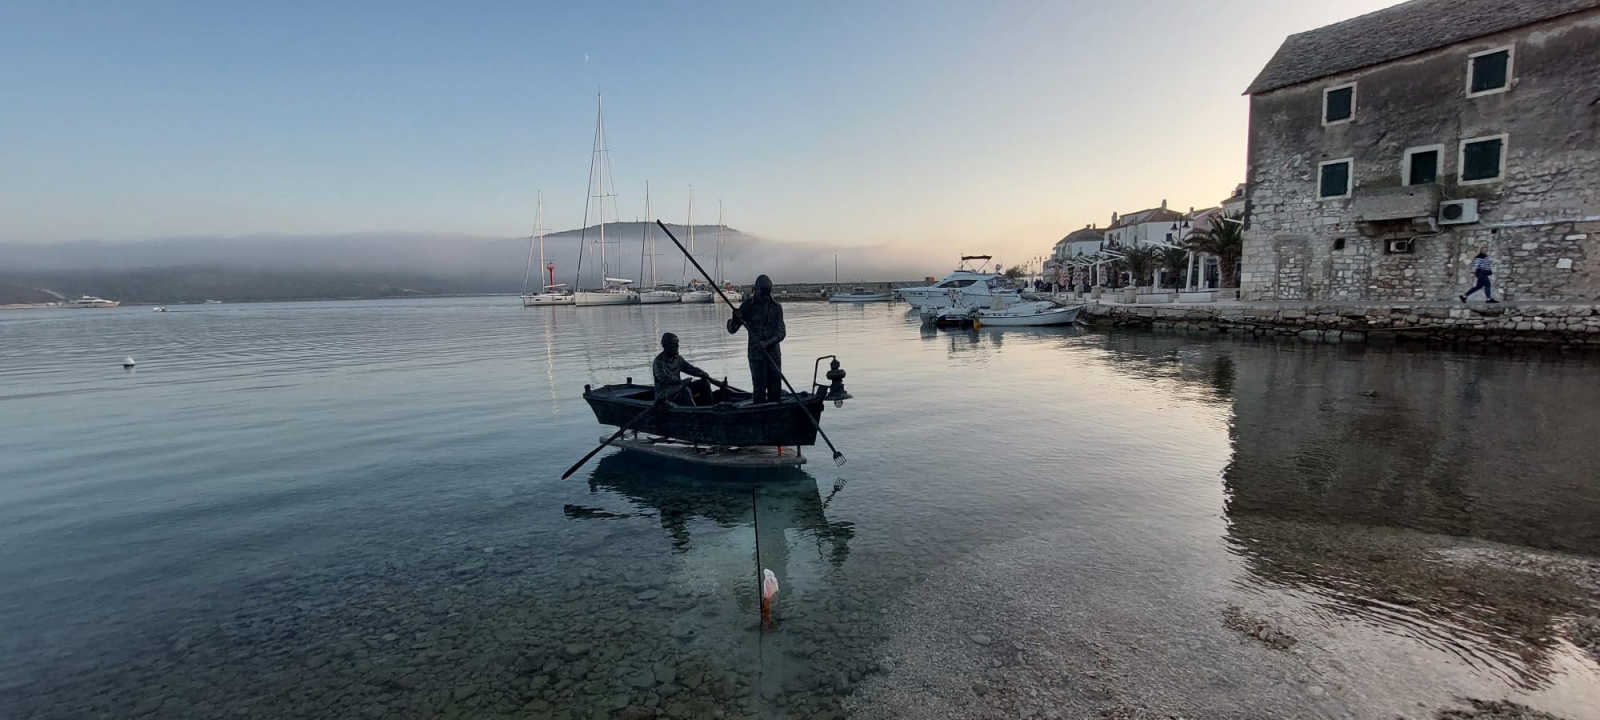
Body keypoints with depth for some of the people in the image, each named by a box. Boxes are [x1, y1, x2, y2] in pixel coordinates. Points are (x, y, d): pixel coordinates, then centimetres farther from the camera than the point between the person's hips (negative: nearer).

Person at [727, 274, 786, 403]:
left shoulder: (776, 307, 4)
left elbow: (781, 332, -3)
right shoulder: (748, 305, -2)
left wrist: (767, 342, -20)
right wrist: (735, 318, -23)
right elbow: (732, 330, -1)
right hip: (756, 354, -3)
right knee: (759, 388, -7)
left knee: (776, 390, 6)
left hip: (774, 354, 3)